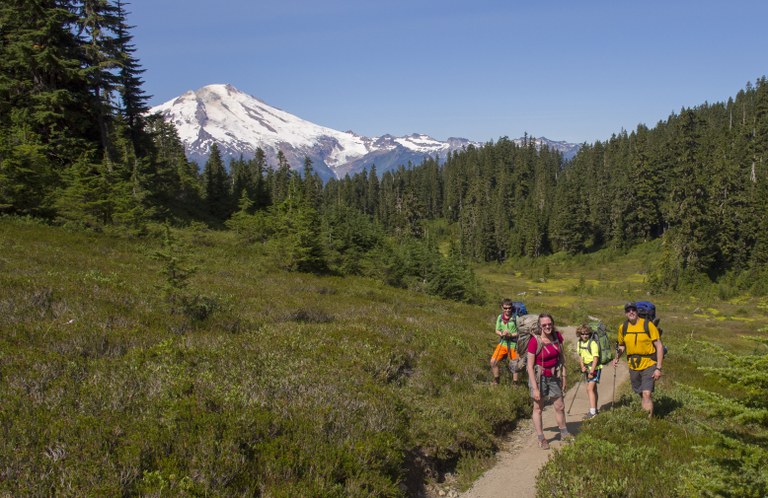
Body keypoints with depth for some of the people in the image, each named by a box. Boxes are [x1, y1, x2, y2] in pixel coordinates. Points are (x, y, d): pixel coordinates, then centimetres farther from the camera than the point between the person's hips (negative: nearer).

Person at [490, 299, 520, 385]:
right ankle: (496, 381, 16)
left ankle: (515, 383, 25)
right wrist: (502, 334, -17)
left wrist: (511, 335, -23)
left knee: (514, 365, 7)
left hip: (513, 344, -4)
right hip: (502, 343, 4)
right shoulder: (500, 317, 2)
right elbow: (497, 330, 4)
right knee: (493, 361, -2)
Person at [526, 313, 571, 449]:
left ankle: (564, 434, 36)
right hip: (539, 376, -5)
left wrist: (564, 377, 5)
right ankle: (541, 439, 19)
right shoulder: (535, 341, -21)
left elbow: (561, 357, 6)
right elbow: (530, 366, -18)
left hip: (554, 376, 5)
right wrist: (535, 388, -19)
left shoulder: (557, 336, -7)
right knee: (538, 408, 6)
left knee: (560, 406, 17)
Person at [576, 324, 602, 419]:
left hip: (594, 368, -8)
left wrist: (592, 371, -23)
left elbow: (595, 358, -20)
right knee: (593, 389, 17)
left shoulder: (593, 343, -18)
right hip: (587, 369, 8)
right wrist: (582, 366, 0)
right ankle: (594, 409, 28)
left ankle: (592, 411, -16)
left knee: (590, 389, -15)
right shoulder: (580, 343, 5)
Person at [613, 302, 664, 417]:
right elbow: (621, 346, 18)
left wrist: (658, 368, -14)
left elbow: (659, 346, -9)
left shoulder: (648, 325, -11)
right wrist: (617, 357, -1)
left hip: (649, 365, -4)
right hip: (633, 366, 4)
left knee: (646, 394, -16)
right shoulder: (623, 327, 2)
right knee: (641, 395, 13)